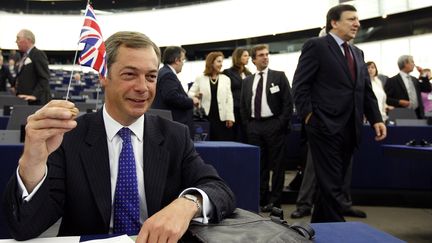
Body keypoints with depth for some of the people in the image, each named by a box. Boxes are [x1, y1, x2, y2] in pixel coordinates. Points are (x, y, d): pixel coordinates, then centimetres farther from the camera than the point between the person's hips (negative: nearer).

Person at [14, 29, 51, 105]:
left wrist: (34, 95, -23)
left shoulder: (38, 54, -8)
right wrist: (17, 93, 12)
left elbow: (44, 78, -16)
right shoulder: (24, 56, 20)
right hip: (23, 101, 8)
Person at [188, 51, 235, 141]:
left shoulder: (226, 79, 11)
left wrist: (230, 117, -2)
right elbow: (190, 93, 9)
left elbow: (229, 99, 7)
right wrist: (195, 96, -15)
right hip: (206, 117, -1)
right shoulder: (200, 78, 6)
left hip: (222, 118, 1)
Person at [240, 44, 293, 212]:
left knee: (276, 164, 2)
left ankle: (275, 200, 11)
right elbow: (242, 105, 15)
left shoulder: (279, 76, 2)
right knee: (258, 164, 9)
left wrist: (282, 123, -10)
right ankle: (261, 198, 19)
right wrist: (247, 124, 6)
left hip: (274, 125, -3)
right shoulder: (247, 81, 12)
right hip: (254, 127, 4)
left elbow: (288, 102, -3)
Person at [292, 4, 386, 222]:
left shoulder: (357, 53, 20)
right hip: (326, 127, -7)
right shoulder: (316, 45, -2)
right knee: (332, 185, -5)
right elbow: (300, 85, -8)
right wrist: (308, 115, -14)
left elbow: (366, 90, 18)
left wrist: (376, 119, 7)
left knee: (333, 183, 13)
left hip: (350, 129, 7)